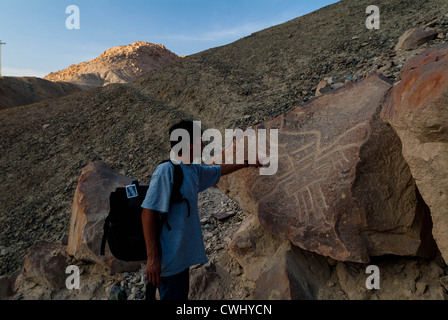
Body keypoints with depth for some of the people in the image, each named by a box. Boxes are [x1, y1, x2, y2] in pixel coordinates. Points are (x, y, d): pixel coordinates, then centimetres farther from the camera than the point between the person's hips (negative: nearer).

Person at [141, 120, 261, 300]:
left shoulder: (194, 170, 7)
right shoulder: (166, 170, -19)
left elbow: (219, 170, 25)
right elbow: (148, 213, -21)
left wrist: (246, 163, 34)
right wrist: (152, 257, -23)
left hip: (182, 257, 9)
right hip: (169, 260, -9)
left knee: (181, 295, 20)